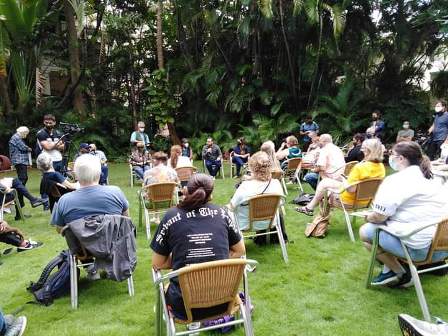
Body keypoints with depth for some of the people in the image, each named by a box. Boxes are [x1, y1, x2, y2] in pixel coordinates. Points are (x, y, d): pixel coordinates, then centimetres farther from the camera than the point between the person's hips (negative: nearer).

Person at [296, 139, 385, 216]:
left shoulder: (360, 167, -29)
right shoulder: (381, 167, -4)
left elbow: (350, 189, -27)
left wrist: (343, 181, -7)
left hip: (351, 200, -8)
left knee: (324, 183, 10)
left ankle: (310, 208, 25)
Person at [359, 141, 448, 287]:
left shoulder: (395, 180, -13)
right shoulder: (430, 177, 15)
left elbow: (379, 216, -16)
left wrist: (369, 217, 8)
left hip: (420, 248, -9)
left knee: (365, 231, 4)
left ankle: (401, 274, 8)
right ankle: (388, 269, 21)